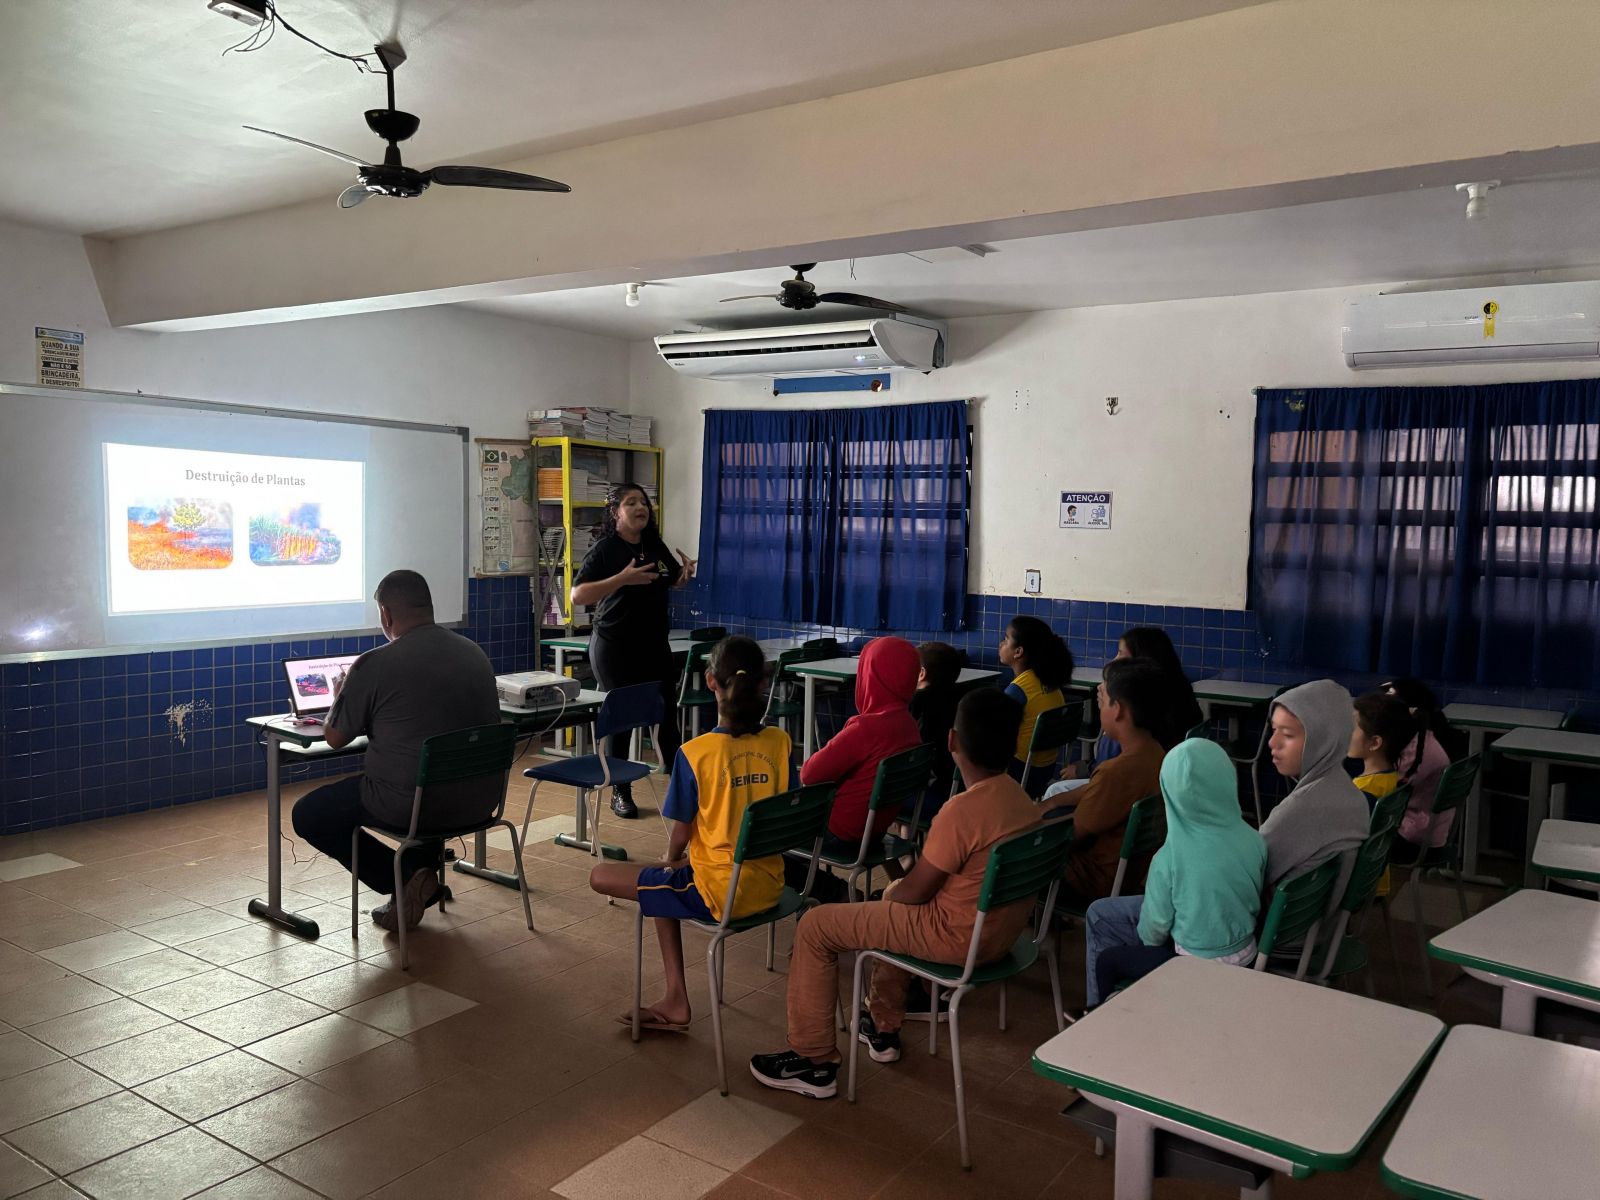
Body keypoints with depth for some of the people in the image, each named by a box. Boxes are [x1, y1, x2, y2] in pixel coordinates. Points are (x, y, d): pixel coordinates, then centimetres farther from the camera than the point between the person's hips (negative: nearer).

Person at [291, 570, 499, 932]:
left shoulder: (376, 664, -11)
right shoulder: (475, 653, 7)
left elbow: (334, 737, 2)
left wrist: (342, 693, 22)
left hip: (413, 802, -6)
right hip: (480, 797, 6)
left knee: (307, 815, 16)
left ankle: (402, 879, 5)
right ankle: (424, 872, 25)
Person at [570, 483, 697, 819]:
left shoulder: (655, 546, 7)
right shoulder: (604, 550, -10)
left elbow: (674, 580, 24)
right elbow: (577, 595, -19)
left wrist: (686, 571, 1)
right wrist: (622, 578, -28)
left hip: (654, 645, 5)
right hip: (615, 648, -5)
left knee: (667, 714, 5)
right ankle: (620, 793, 17)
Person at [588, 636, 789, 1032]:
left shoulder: (695, 753, -18)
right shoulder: (779, 743, -5)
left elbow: (681, 834, -9)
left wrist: (671, 860, 15)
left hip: (718, 893, -6)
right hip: (769, 886, 6)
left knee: (600, 876, 10)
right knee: (667, 880, 30)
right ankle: (674, 998, 25)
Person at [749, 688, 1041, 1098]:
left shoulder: (962, 811, -27)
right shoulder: (1021, 799, -1)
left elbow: (915, 891, -17)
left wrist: (894, 891, 6)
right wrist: (898, 890, 17)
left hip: (958, 939, -9)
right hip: (1003, 929, 9)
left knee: (815, 928, 1)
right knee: (895, 899, 34)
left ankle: (814, 1062, 10)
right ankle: (883, 1028, 41)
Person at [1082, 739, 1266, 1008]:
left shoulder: (1171, 857, -26)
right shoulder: (1254, 841, -14)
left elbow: (1154, 928, -14)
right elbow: (1255, 904, 2)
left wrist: (1147, 941, 9)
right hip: (1245, 952, 5)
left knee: (1106, 962, 18)